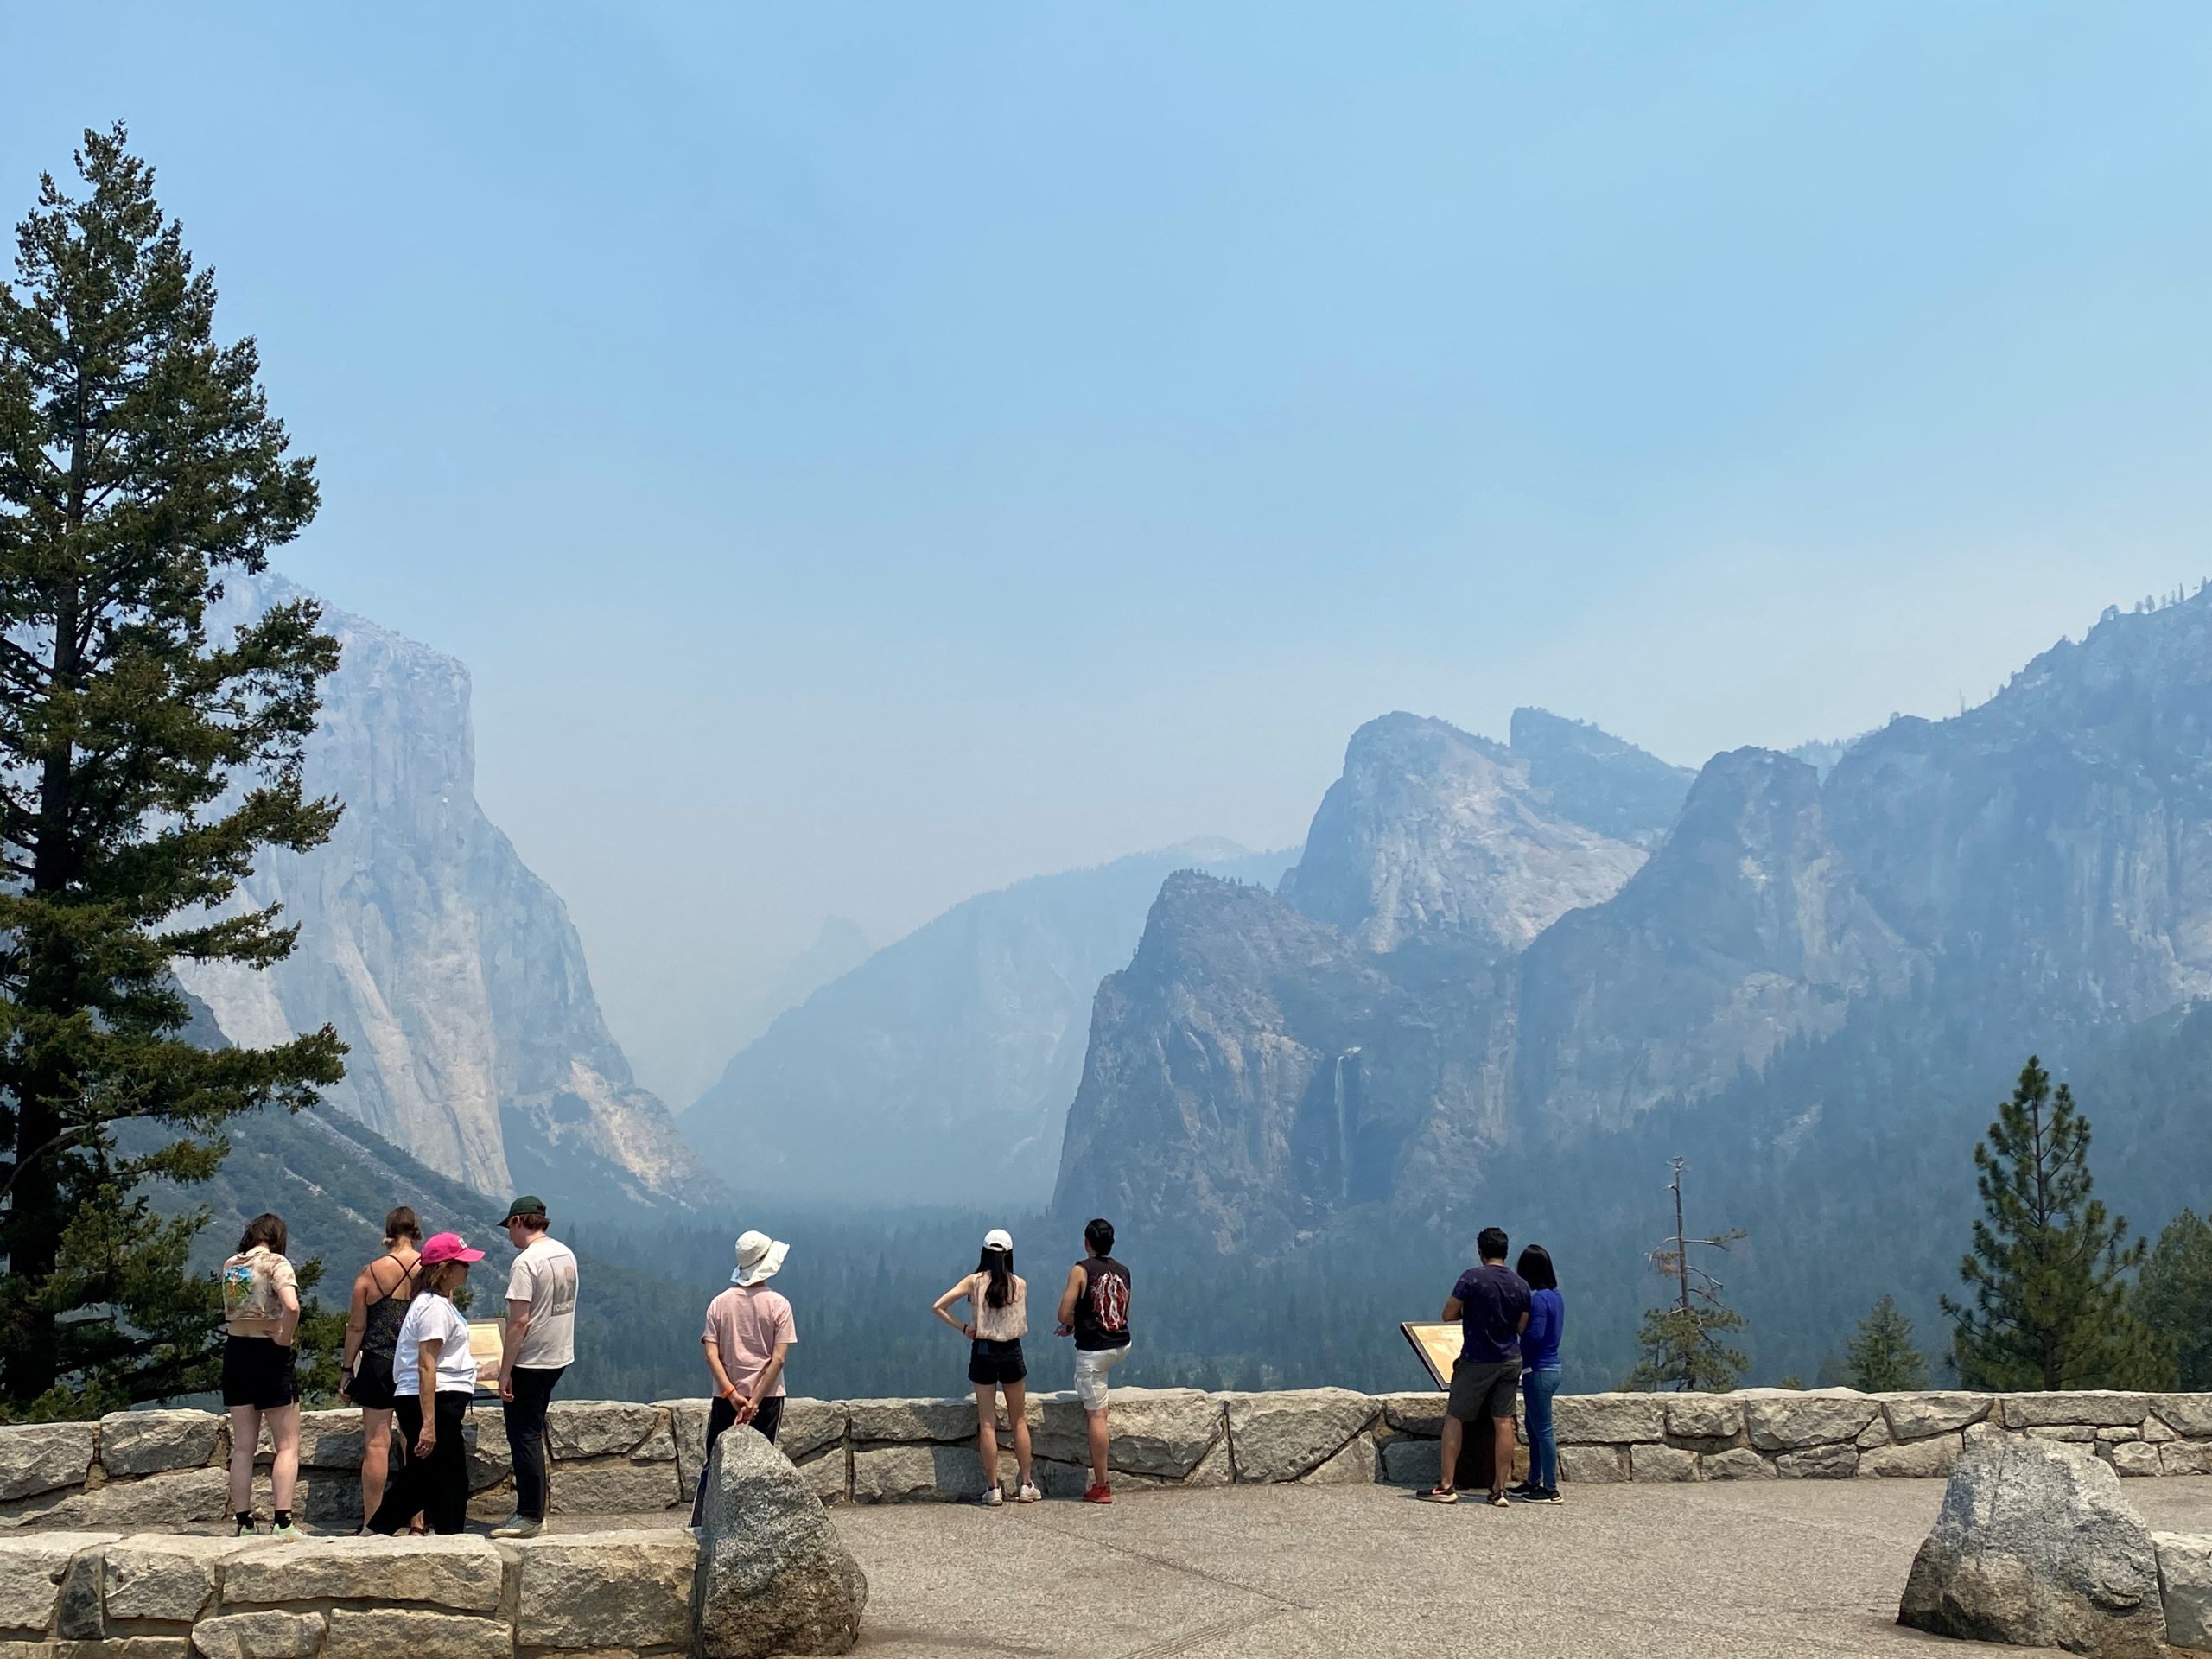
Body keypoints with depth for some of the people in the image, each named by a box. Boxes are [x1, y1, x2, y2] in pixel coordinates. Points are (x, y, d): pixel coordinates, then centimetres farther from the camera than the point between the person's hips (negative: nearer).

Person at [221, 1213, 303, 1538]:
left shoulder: (229, 1266, 8)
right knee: (288, 1445, 0)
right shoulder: (276, 1264, -11)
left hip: (235, 1353, 6)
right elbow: (291, 1306, -27)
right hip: (269, 1354, -6)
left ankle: (244, 1523, 11)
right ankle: (283, 1523, -9)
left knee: (243, 1447, 11)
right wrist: (285, 1339, -14)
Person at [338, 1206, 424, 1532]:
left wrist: (346, 1369, 9)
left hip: (378, 1364, -1)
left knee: (376, 1444, 3)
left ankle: (371, 1524, 5)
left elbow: (356, 1328, -1)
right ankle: (417, 1524, 8)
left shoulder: (369, 1273, -3)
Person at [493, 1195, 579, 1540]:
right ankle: (533, 1510, 22)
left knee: (525, 1437, -1)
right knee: (532, 1434, 18)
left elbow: (519, 1322, -22)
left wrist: (505, 1372, -17)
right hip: (560, 1356, 9)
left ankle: (530, 1517, 2)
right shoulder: (566, 1254, 8)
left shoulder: (527, 1262, -18)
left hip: (530, 1362, -9)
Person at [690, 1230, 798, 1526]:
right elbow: (779, 1358, -13)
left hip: (726, 1398, 2)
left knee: (713, 1466, 9)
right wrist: (755, 1401, -12)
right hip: (767, 1398, -2)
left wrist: (732, 1395, -9)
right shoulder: (778, 1305, -7)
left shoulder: (720, 1303, 0)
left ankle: (699, 1527, 5)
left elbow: (711, 1355, -7)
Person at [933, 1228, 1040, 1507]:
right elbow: (1022, 1325, 3)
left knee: (987, 1423, 5)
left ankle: (993, 1489, 5)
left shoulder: (974, 1282, -6)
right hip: (1011, 1352, 0)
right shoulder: (1019, 1284, -4)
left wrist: (962, 1327, -3)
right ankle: (1026, 1486, 14)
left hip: (982, 1352, 0)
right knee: (1019, 1420, 12)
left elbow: (937, 1307, -10)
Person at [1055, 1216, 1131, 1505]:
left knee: (1096, 1415, -3)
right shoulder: (1123, 1272, 6)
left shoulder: (1081, 1270, -11)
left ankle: (1102, 1486, -2)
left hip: (1093, 1350, -6)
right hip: (1122, 1346, 6)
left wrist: (1071, 1325, 10)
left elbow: (1065, 1314, -14)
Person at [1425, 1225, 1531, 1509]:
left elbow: (1448, 1314, -11)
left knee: (1454, 1418, 6)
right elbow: (1521, 1327, 7)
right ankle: (1499, 1490, 5)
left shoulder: (1472, 1278, -14)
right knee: (1504, 1422, 5)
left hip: (1477, 1361, -4)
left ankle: (1446, 1486, 5)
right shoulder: (1521, 1286, 2)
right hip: (1510, 1361, 4)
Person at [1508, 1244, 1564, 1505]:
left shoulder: (1538, 1299, -18)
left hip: (1539, 1370, -10)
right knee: (1534, 1428, 18)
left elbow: (1534, 1335, -24)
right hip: (1551, 1366, 10)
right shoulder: (1556, 1296, 10)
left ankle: (1551, 1489, 1)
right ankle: (1534, 1482, 26)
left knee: (1542, 1429, -3)